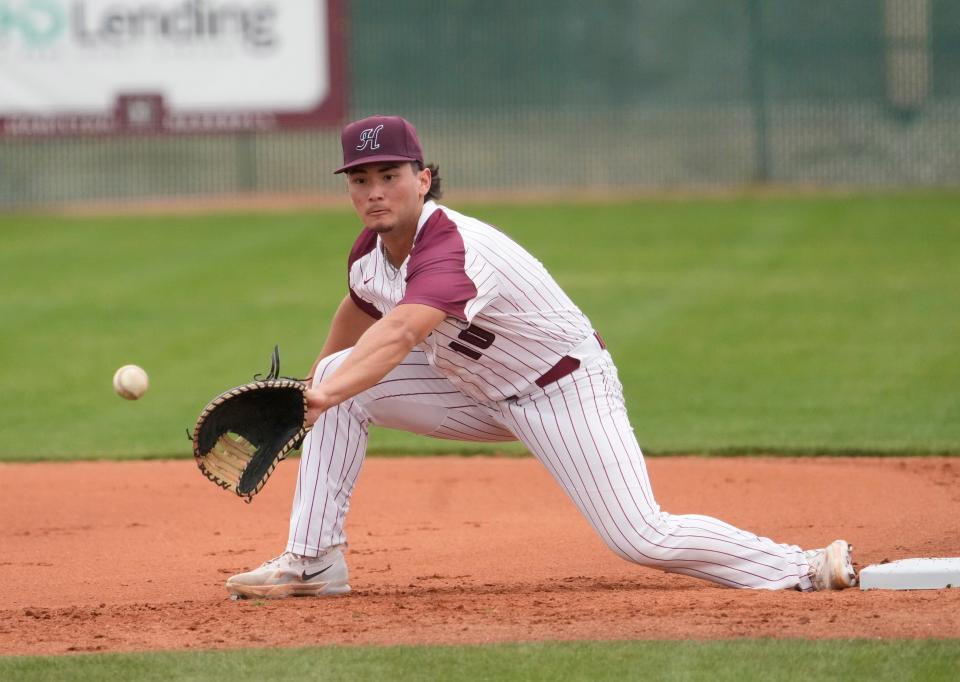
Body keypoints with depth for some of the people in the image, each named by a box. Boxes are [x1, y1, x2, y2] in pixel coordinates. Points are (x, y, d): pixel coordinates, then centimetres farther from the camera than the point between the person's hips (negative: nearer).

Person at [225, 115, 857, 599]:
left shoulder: (456, 250, -35)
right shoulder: (369, 253, -7)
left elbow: (399, 335, -52)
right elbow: (360, 314, 17)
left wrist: (325, 397, -66)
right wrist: (311, 395, 14)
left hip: (566, 389, -8)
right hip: (480, 394, 8)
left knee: (642, 539, -19)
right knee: (340, 377, -5)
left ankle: (800, 568, -3)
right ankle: (314, 562, -1)